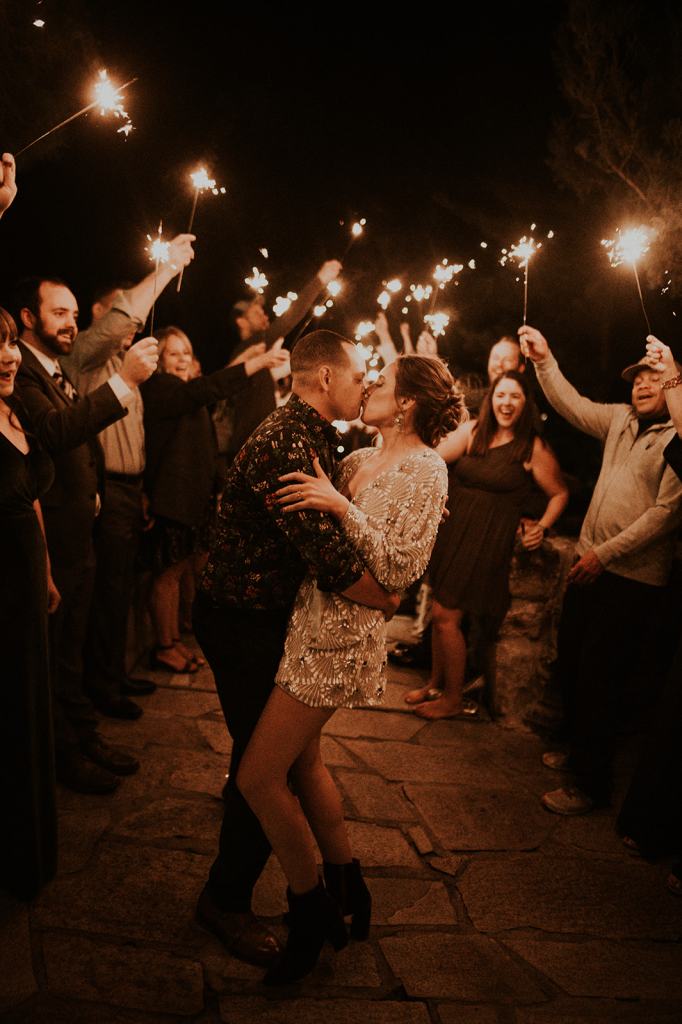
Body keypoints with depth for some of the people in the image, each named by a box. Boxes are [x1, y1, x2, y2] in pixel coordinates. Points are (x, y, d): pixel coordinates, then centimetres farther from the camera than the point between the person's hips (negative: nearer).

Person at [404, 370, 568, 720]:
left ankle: (454, 699, 15)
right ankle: (436, 683, 34)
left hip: (488, 540, -5)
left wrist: (542, 526, -7)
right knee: (440, 612, 12)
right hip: (452, 530, 5)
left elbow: (559, 494, 3)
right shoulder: (472, 431, 4)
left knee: (446, 616, -4)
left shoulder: (533, 448, -6)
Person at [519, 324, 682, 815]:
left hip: (634, 577, -7)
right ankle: (577, 749, 38)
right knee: (570, 662, 17)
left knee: (598, 679, -2)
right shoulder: (621, 420, 9)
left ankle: (591, 783, 13)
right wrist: (545, 361, 0)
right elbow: (573, 406, 11)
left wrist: (605, 553, -20)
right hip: (590, 563, 8)